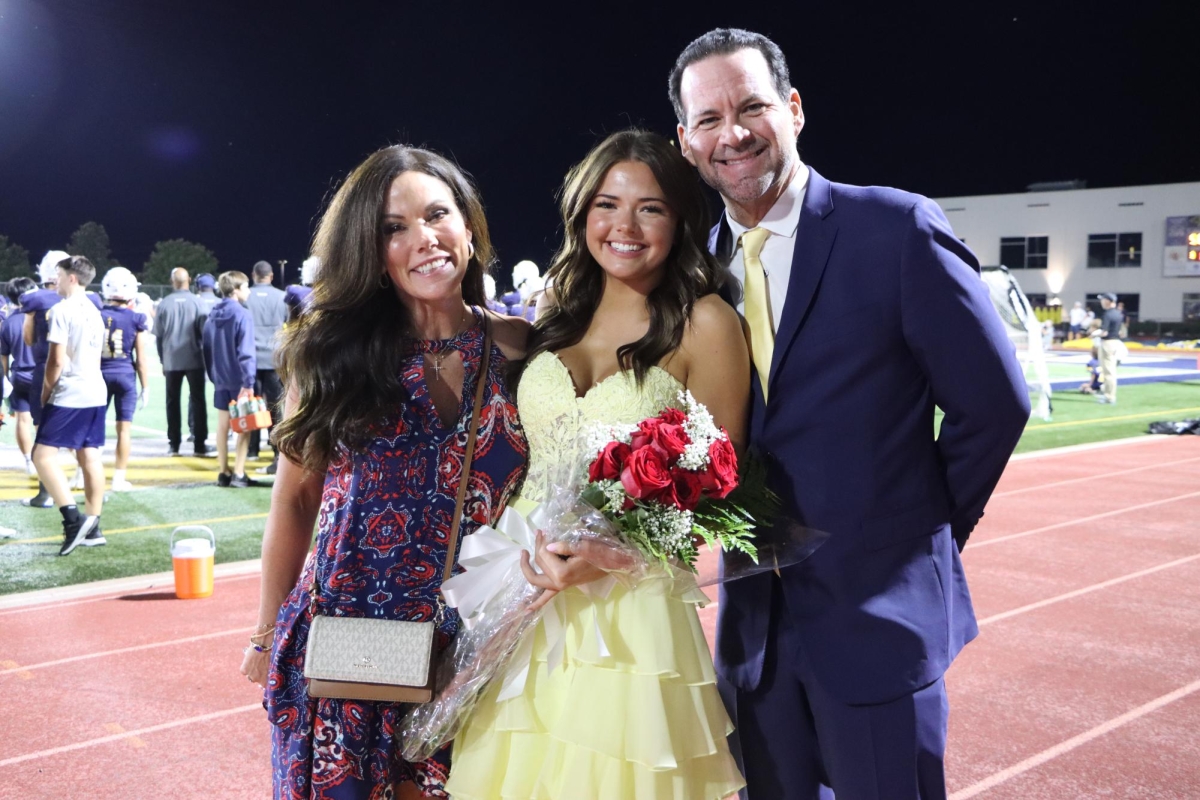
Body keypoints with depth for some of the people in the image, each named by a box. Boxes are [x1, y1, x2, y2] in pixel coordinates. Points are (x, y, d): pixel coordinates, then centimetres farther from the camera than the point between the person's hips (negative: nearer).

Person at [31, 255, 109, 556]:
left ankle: (73, 519, -17)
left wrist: (45, 393, -1)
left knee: (43, 455, -6)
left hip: (69, 394, -8)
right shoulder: (94, 312, 14)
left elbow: (57, 360, -15)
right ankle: (92, 527, 10)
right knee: (90, 457, 8)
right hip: (95, 392, 8)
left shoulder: (61, 310, -12)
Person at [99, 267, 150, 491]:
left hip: (100, 374, 2)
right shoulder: (136, 319, -6)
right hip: (125, 374, -2)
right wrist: (145, 387, 4)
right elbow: (141, 358, -4)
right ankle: (119, 478, 7)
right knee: (124, 428, 4)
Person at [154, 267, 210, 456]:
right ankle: (199, 444, 2)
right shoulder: (197, 302, -6)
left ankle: (174, 444, 10)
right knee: (197, 400, 5)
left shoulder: (164, 304, -1)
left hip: (171, 361, 1)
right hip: (194, 360, -1)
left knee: (173, 402, 10)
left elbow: (158, 335, 4)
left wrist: (162, 359, 14)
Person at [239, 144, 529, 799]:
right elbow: (295, 500, 4)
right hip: (341, 641, 0)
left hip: (472, 647, 0)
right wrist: (268, 635, 9)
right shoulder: (333, 351, -2)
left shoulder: (518, 346, -3)